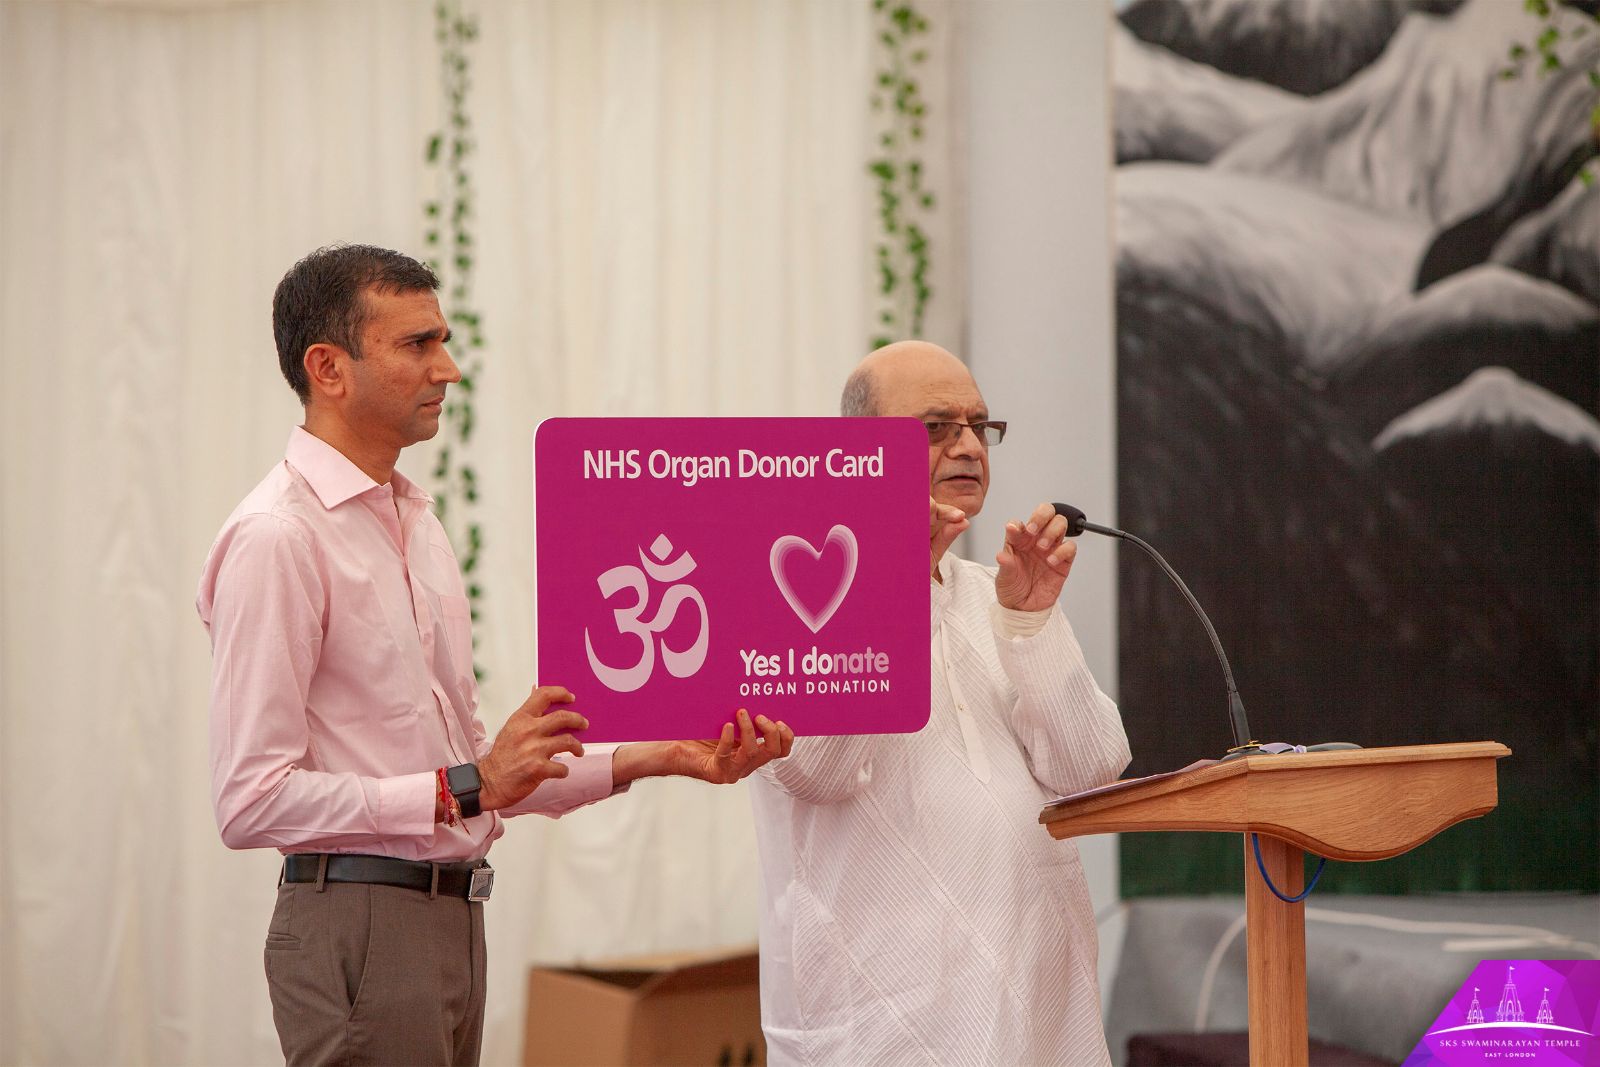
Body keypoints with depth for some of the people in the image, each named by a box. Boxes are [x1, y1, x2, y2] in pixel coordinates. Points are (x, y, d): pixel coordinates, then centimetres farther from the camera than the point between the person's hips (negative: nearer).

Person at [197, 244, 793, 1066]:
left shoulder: (414, 524, 17)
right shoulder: (276, 539, -13)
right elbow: (251, 801, -19)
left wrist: (652, 759, 7)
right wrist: (467, 787, -21)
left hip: (453, 919, 9)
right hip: (357, 925, -9)